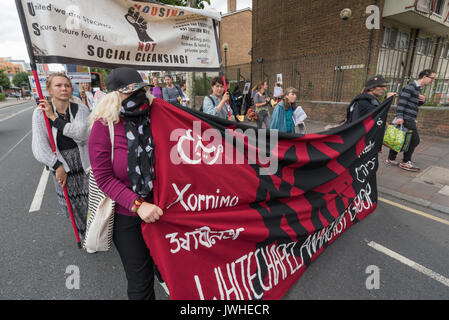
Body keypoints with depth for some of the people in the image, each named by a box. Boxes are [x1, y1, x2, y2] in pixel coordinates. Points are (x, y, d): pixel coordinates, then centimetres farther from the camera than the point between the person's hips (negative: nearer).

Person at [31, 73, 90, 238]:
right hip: (61, 168, 1)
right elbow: (40, 147, -9)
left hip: (84, 164, -1)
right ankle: (82, 233, 39)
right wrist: (58, 167, -12)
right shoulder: (41, 112, -6)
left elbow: (81, 135, -23)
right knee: (69, 206, 14)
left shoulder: (81, 110, -7)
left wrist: (54, 118, -19)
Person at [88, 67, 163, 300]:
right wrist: (137, 204, -24)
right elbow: (104, 177, -14)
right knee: (140, 282, 14)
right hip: (127, 215, -3)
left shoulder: (153, 117, -5)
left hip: (158, 208, 3)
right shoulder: (104, 125, -13)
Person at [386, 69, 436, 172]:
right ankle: (406, 162, 6)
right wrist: (399, 116, -28)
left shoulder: (418, 88, 20)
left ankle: (391, 159, 15)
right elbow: (401, 102, -20)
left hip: (410, 120, 9)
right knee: (414, 140, -4)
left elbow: (416, 104, 29)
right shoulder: (410, 87, -11)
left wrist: (423, 100, 7)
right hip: (406, 119, -9)